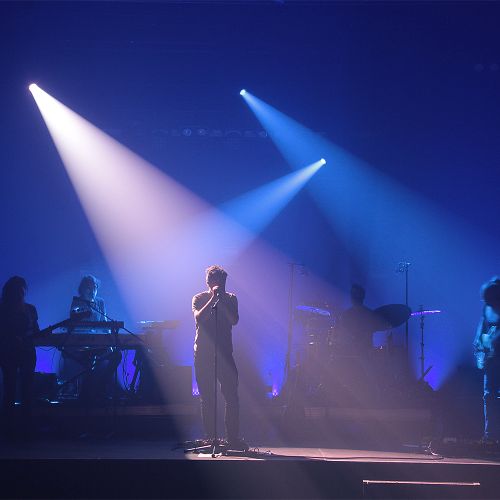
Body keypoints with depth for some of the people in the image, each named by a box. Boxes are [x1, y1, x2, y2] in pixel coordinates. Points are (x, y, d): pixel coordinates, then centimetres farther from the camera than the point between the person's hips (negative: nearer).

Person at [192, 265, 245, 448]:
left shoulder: (230, 299, 9)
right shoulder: (199, 299, 5)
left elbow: (234, 320, -5)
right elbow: (199, 318, -13)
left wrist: (222, 300, -10)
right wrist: (213, 299, -15)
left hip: (224, 352, 1)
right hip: (203, 354, -1)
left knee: (232, 396, -5)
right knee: (207, 399, 1)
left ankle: (233, 437, 1)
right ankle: (210, 438, 7)